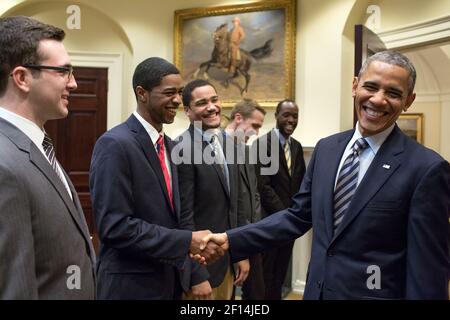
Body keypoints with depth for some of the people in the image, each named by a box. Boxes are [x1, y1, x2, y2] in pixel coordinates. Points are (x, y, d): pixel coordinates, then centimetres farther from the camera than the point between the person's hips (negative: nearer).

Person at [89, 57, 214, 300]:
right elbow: (115, 226, -23)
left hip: (171, 280, 8)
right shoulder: (115, 144, -17)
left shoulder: (168, 145, 9)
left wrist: (195, 274, 9)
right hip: (132, 285, -8)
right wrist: (188, 241, -23)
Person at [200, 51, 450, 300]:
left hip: (373, 294, -5)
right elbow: (299, 215, 5)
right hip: (317, 290, 5)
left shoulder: (426, 168, -16)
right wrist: (230, 240, -3)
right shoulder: (326, 148, 1)